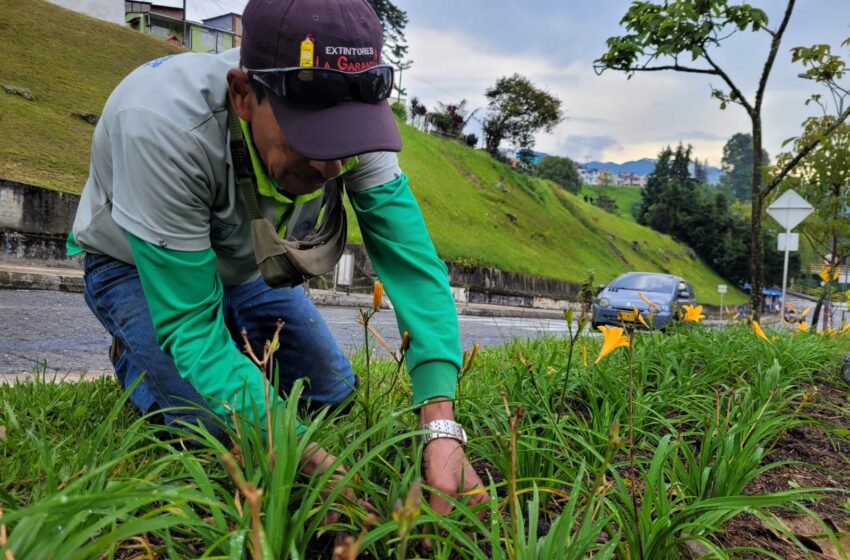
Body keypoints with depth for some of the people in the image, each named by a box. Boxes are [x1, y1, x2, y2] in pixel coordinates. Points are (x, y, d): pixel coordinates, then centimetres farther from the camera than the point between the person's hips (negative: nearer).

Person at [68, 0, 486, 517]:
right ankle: (134, 358, 11)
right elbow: (190, 327, -38)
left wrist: (441, 425, -44)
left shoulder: (349, 115, -30)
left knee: (334, 394, 4)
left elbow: (414, 265, -31)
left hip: (248, 262, 4)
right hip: (137, 266, -4)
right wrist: (318, 463, -45)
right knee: (212, 423, -21)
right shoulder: (164, 128, -42)